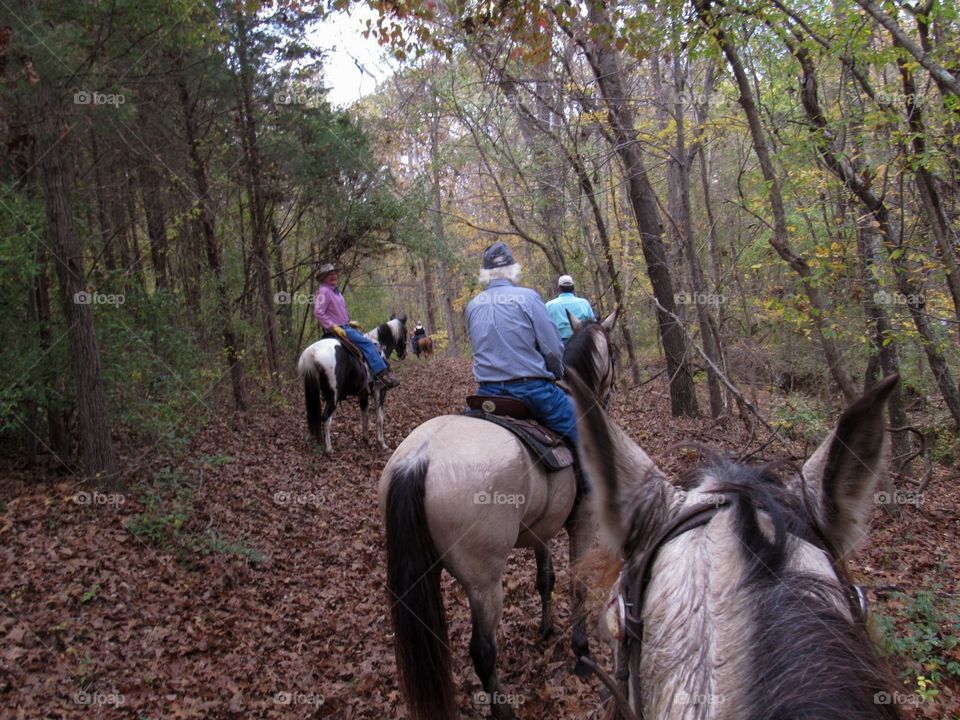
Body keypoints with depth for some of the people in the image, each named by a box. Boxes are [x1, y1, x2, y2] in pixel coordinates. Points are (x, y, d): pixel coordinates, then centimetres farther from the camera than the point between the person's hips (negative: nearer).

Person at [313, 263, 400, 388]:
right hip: (338, 329, -10)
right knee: (366, 343, -19)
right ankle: (383, 373, -22)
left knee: (371, 342, 8)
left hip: (345, 326, 10)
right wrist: (333, 327, -23)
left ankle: (384, 367, 10)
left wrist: (349, 322, 17)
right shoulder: (324, 291, -14)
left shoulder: (335, 290, 17)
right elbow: (318, 313, -22)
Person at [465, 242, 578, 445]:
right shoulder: (528, 297, -7)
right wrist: (556, 375, 11)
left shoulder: (473, 305, 7)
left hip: (487, 390, 5)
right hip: (532, 388, -4)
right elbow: (552, 349, -7)